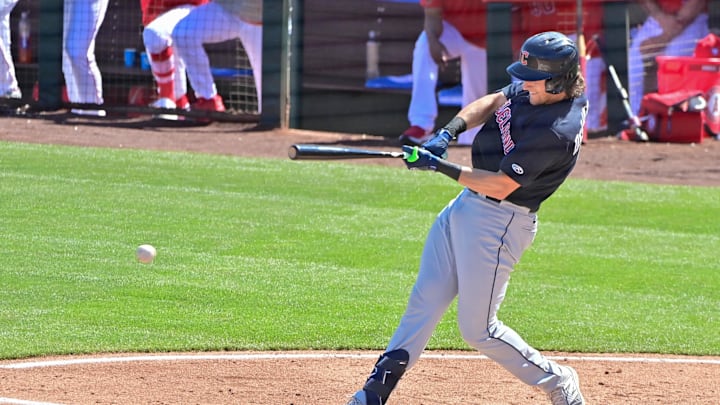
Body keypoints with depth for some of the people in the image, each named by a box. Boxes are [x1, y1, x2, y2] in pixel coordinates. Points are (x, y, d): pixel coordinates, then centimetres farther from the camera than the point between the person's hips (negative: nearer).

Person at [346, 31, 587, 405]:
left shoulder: (557, 132, -28)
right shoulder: (533, 89, -2)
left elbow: (501, 185, -27)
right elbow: (492, 103, 12)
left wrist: (441, 167, -25)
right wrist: (448, 132, -5)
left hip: (497, 223, -9)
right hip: (466, 206, 9)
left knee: (478, 329, -1)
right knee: (424, 301, 10)